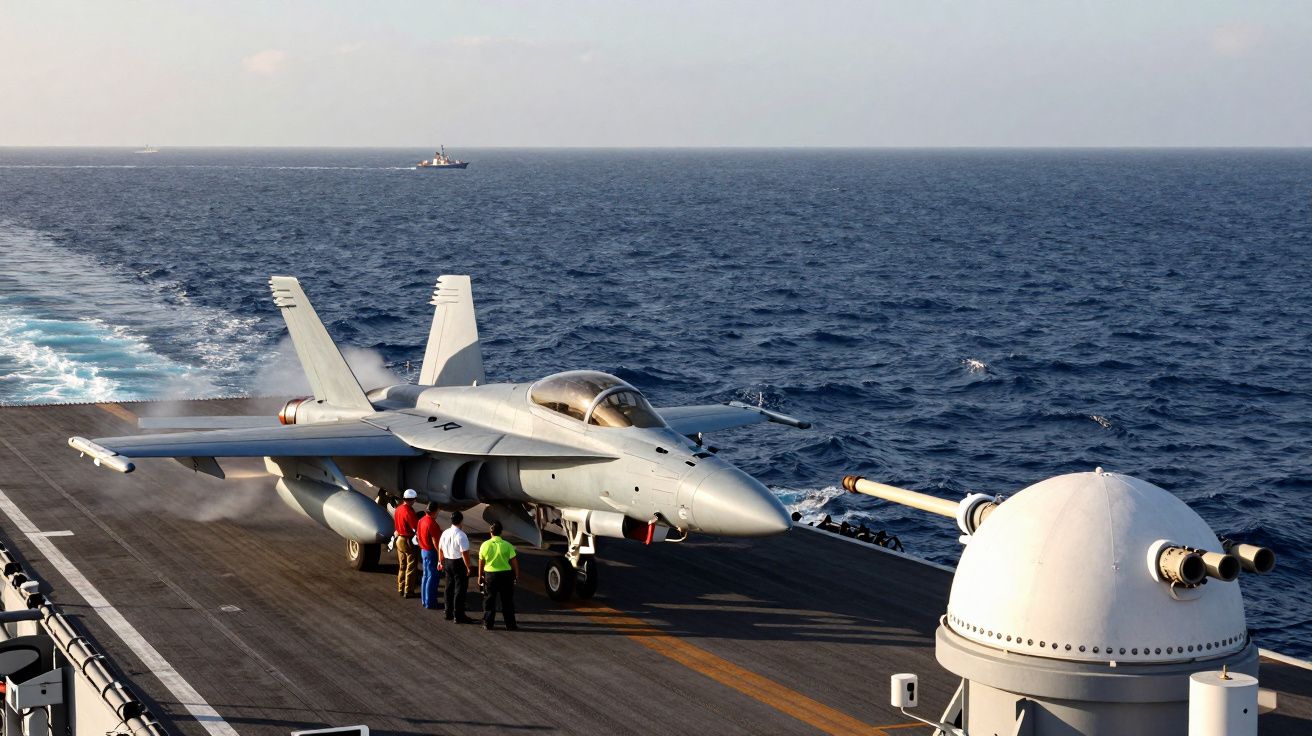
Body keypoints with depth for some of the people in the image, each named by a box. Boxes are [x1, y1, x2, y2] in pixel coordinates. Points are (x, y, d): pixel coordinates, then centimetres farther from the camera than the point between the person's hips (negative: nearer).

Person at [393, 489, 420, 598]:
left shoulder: (398, 509, 3)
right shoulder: (409, 511, -23)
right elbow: (416, 527, -23)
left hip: (399, 539, 8)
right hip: (409, 541, -8)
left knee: (402, 566, 18)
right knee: (411, 568, 2)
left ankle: (401, 589, 25)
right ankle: (408, 591, 5)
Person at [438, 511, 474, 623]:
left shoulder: (445, 533, 4)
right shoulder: (461, 535, -20)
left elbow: (440, 549, 13)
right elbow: (464, 553, -22)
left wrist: (442, 562, 25)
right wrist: (468, 567, -15)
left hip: (447, 562, 8)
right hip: (459, 563, -8)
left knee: (449, 588, 18)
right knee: (460, 589, 0)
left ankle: (449, 613, 26)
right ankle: (458, 616, 2)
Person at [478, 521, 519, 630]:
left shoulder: (485, 545, -5)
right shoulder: (507, 545, -9)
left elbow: (481, 562, 2)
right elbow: (514, 561, -7)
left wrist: (480, 576, 12)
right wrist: (517, 575, 3)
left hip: (490, 574, 1)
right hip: (505, 574, -1)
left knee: (489, 600, 12)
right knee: (507, 601, 8)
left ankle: (488, 624, 13)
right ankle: (510, 624, 10)